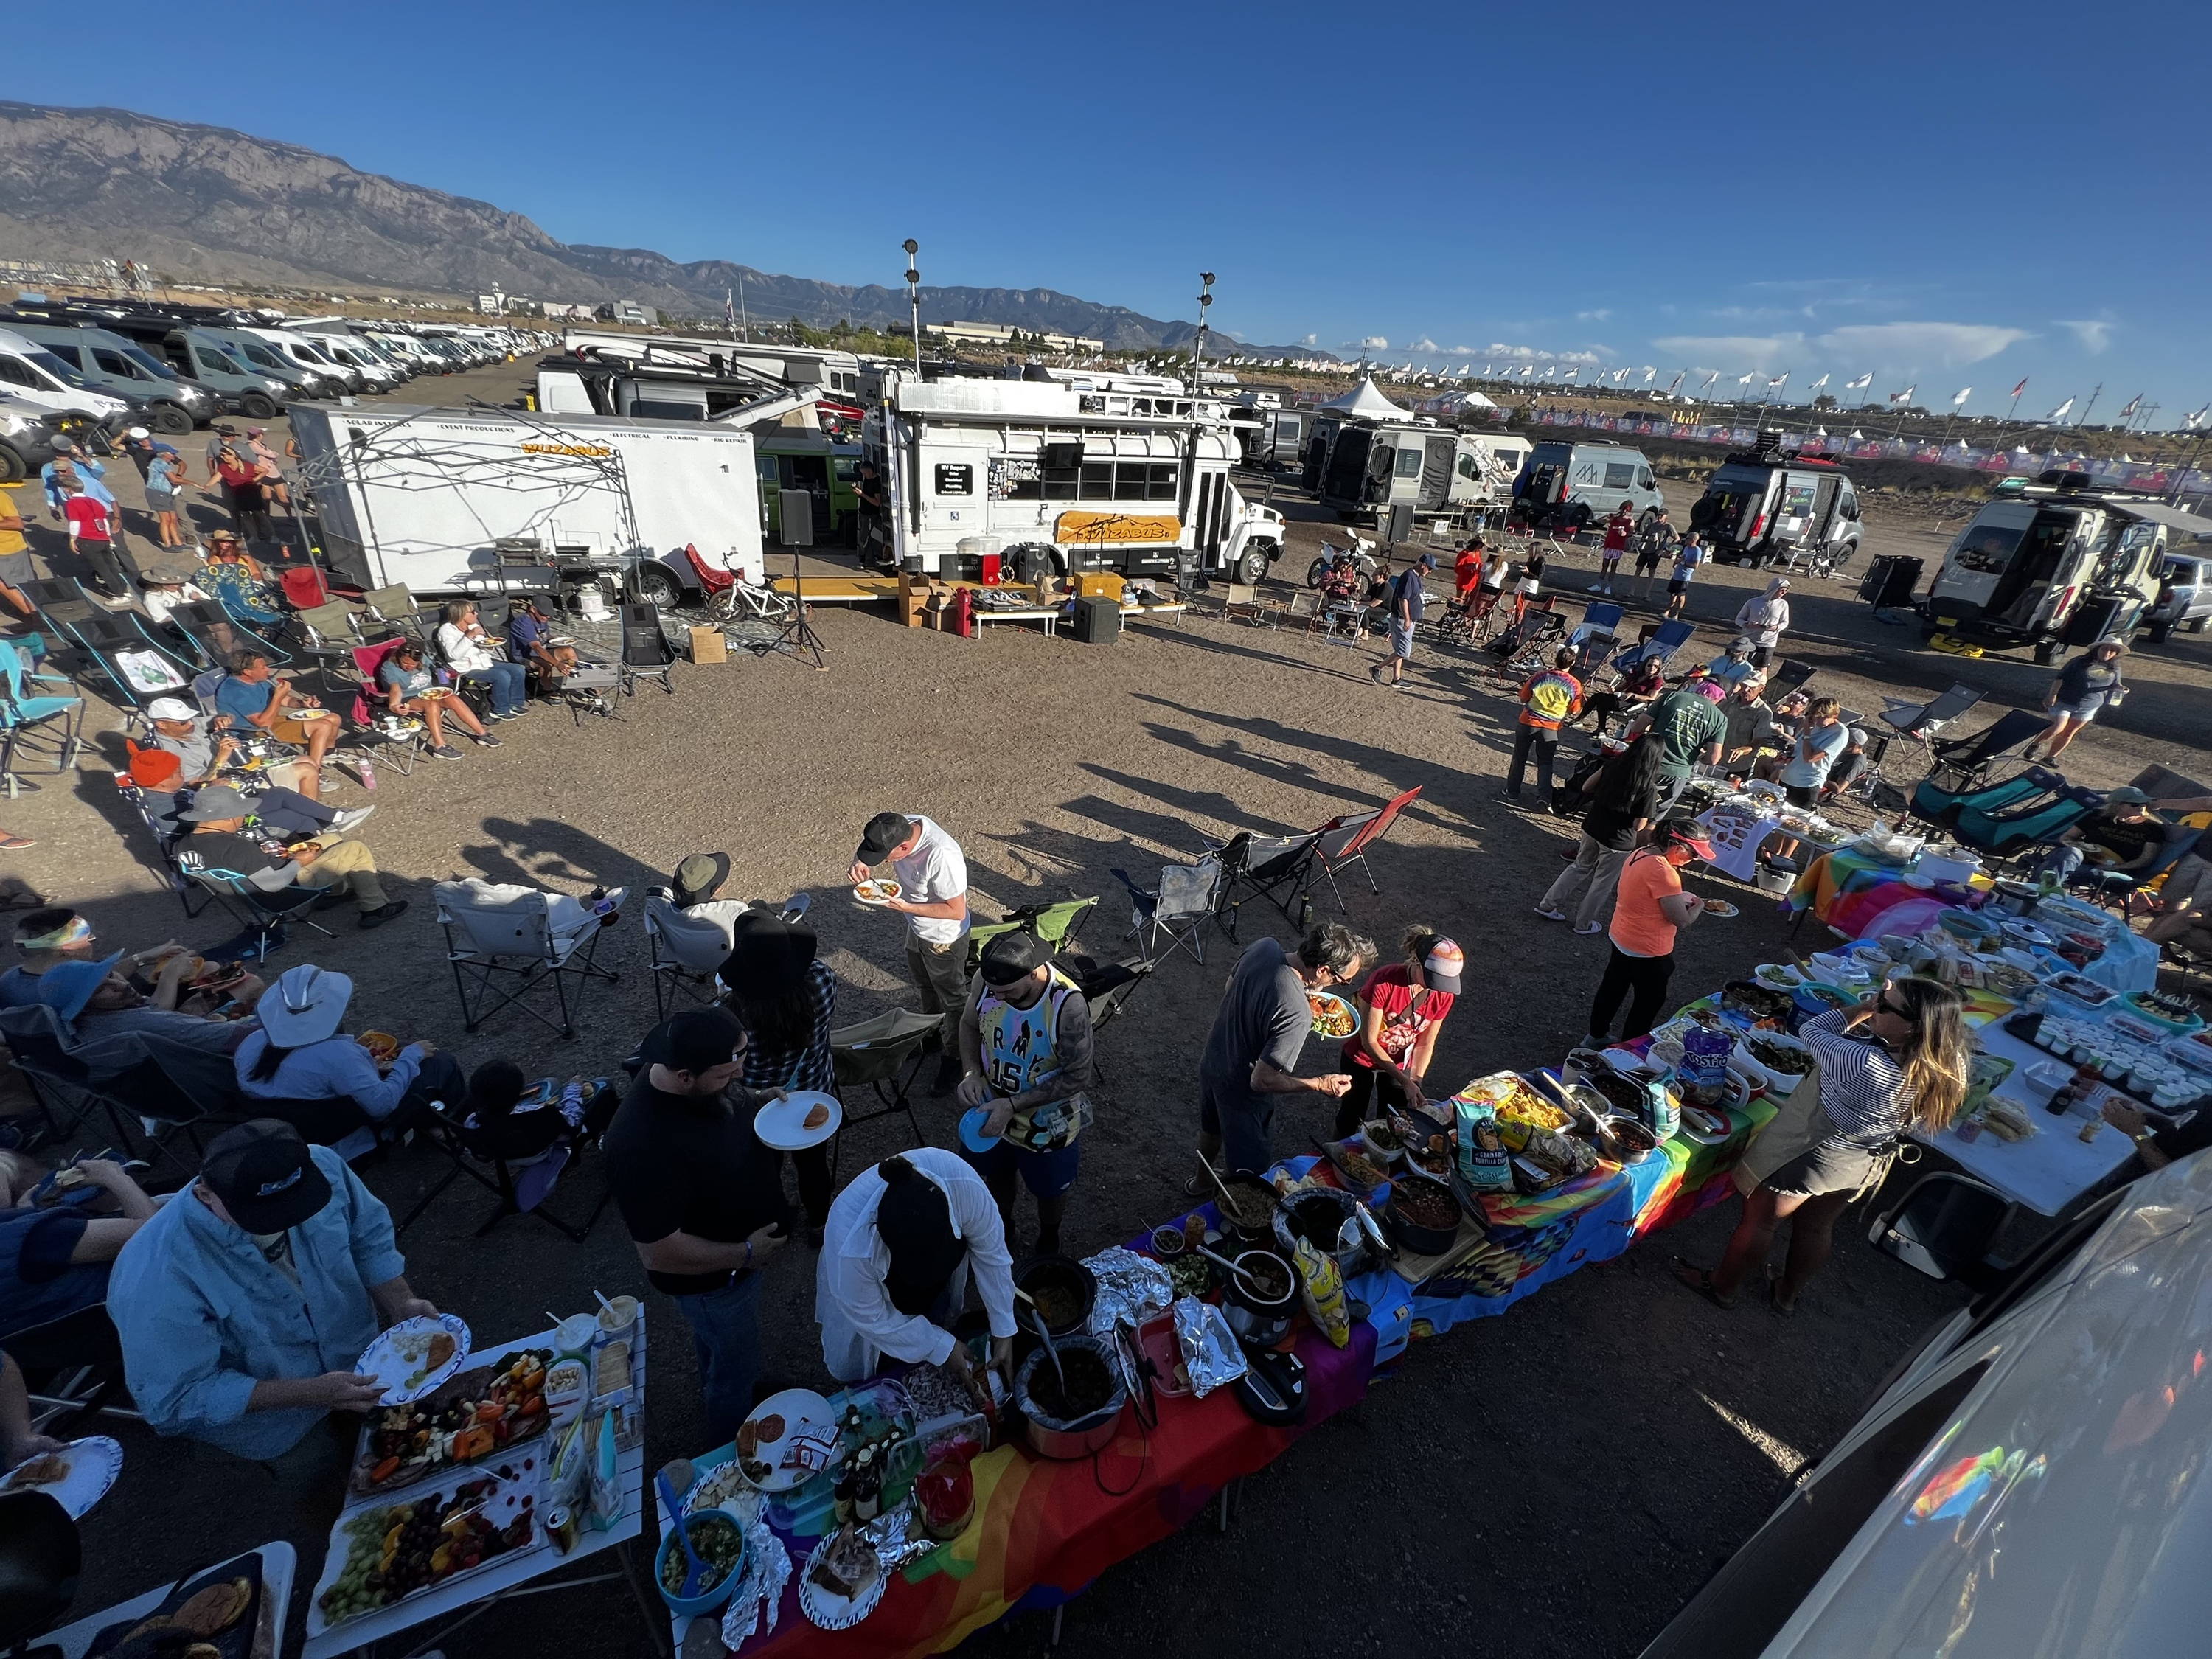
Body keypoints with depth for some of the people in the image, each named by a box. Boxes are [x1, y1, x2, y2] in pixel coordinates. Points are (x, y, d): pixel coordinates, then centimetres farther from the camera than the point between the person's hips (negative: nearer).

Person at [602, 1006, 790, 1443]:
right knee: (734, 1373, 21)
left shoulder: (707, 1077, -20)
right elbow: (659, 1254, -34)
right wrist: (745, 1254, -24)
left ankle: (718, 1390, 64)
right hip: (714, 1277, -7)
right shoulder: (644, 1146, -42)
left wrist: (761, 1103, -17)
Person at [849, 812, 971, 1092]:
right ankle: (933, 1033, 57)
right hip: (916, 929, 8)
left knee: (952, 1000, 16)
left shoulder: (941, 856, -41)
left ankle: (954, 1059, 37)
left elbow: (957, 911, -32)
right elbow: (867, 844, 3)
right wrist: (859, 861, -19)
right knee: (925, 987, 31)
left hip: (944, 940, -8)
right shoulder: (901, 827, -19)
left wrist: (906, 908, -32)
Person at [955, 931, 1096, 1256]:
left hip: (1047, 1124, -3)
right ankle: (1002, 1226, 62)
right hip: (993, 1109, 4)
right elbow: (970, 1024, -2)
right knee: (996, 1174, 30)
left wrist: (1013, 1105, -28)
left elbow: (1078, 1076, -26)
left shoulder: (1067, 1005, -37)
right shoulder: (987, 978, -23)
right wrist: (972, 1072, -18)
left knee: (1049, 1190, 24)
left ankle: (1048, 1241, 56)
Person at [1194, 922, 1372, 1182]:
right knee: (1250, 1166, 20)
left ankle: (1201, 1182, 61)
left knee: (1212, 1128, 35)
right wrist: (1320, 1084, -22)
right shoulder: (1297, 1015, -39)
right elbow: (1262, 1080, -32)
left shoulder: (1263, 946, -18)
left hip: (1211, 1061, 8)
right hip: (1240, 1091, -8)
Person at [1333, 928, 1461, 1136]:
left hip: (1401, 1063, 3)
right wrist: (1405, 1081, -32)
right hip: (1362, 1059, -3)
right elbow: (1369, 1042, -28)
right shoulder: (1383, 982, -34)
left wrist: (1416, 1081, -21)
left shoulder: (1445, 994, -20)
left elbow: (1425, 1044, -9)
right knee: (1351, 1118, 17)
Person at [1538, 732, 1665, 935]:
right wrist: (1652, 804, -3)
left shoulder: (1611, 766, -9)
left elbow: (1587, 787, 6)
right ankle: (1584, 924, 31)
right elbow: (1639, 826, -17)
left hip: (1591, 828, 5)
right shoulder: (1648, 788, -22)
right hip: (1618, 842, -5)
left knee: (1580, 867, 26)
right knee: (1603, 883, 16)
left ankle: (1547, 905, 30)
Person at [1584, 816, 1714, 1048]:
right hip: (1647, 951, -9)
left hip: (1621, 938, 9)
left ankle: (1595, 1037, 40)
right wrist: (1698, 906, -5)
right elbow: (1681, 920, -24)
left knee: (1612, 989, 24)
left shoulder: (1639, 853, -3)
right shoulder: (1663, 872, -30)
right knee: (1649, 1003, 13)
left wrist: (1683, 898, 6)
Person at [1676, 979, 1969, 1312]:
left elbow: (1811, 1031, -23)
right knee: (1817, 1227, 28)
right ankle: (1787, 1293, 50)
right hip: (1865, 1165, 7)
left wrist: (1864, 1008, -14)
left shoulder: (1868, 1065, -39)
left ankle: (1721, 1287, 36)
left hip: (1810, 1155, -7)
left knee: (1760, 1222, 16)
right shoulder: (1953, 1064, -18)